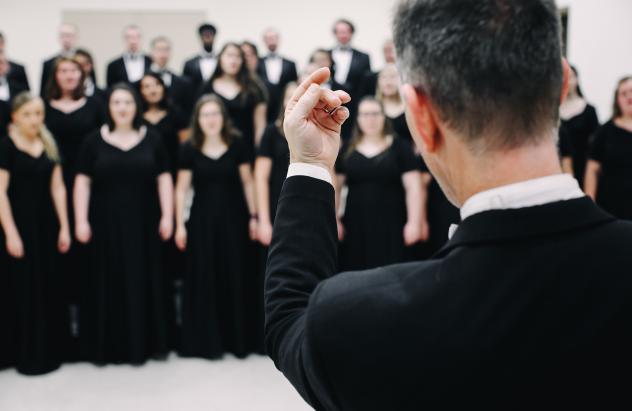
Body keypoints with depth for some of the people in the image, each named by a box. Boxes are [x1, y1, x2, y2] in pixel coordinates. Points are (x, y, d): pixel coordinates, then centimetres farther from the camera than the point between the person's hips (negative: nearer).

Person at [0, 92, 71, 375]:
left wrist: (64, 227, 3)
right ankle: (27, 356, 15)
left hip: (46, 225, 5)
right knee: (25, 291, 3)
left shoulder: (49, 145, 7)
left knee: (50, 290, 10)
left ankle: (49, 352, 22)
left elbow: (57, 188, 7)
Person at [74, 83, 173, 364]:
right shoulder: (94, 141, 3)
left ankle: (146, 343, 16)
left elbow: (164, 179, 5)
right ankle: (107, 346, 12)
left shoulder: (151, 139, 5)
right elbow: (82, 182, 2)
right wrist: (81, 221, -6)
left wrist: (167, 217, -3)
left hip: (143, 223, 1)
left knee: (144, 282, 5)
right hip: (106, 224, -1)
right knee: (107, 284, 3)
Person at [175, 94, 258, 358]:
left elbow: (247, 182, 4)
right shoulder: (190, 149, -1)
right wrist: (180, 225, -1)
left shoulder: (237, 145, -2)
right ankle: (205, 341, 15)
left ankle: (237, 339, 18)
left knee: (235, 277, 5)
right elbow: (182, 189, 3)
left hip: (233, 218, 0)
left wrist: (253, 216, 0)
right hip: (202, 220, 0)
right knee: (204, 279, 4)